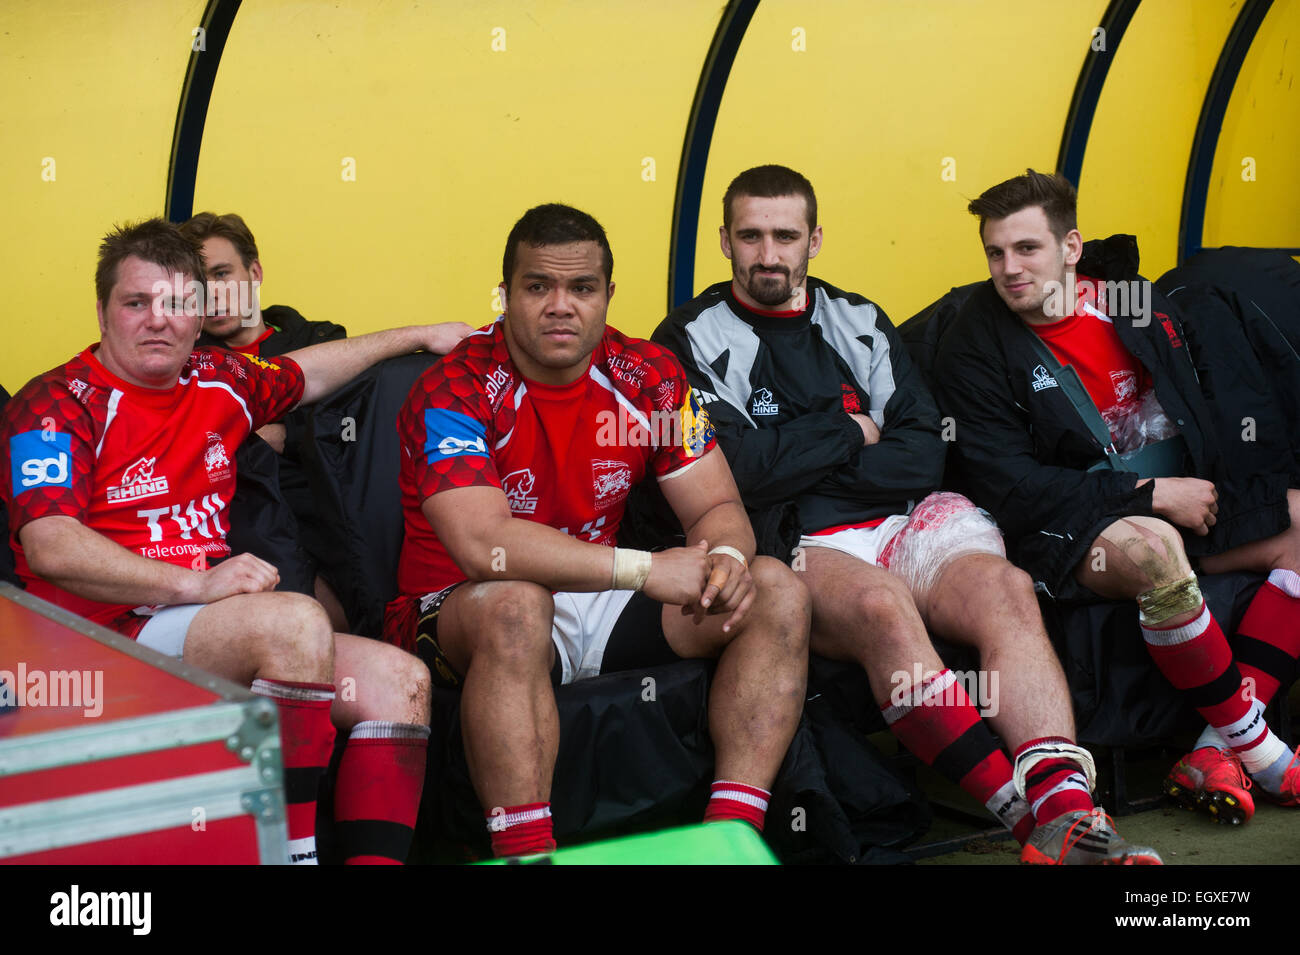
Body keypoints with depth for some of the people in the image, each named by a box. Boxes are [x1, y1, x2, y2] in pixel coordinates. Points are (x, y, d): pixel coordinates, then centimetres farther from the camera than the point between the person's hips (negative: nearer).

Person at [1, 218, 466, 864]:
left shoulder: (218, 381, 16)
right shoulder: (58, 404, -3)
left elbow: (309, 374, 38)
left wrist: (418, 336, 42)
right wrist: (196, 581, -23)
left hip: (222, 635, 8)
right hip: (110, 637, -8)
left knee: (399, 680, -6)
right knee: (296, 620, -32)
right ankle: (290, 851, -29)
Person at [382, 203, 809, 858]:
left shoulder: (649, 378, 0)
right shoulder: (453, 392, -16)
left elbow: (717, 508, 1)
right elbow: (485, 546, -30)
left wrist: (725, 558, -25)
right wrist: (647, 569, -31)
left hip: (598, 605, 6)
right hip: (462, 617, -5)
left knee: (776, 594, -9)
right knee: (514, 602, -40)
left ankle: (733, 829, -20)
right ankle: (525, 851, -34)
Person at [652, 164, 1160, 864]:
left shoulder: (859, 322, 21)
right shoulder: (692, 340, 9)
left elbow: (923, 458, 11)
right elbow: (732, 472, -8)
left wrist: (796, 461, -1)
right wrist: (847, 432, 3)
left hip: (902, 521, 4)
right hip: (793, 549, -4)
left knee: (1003, 586, -28)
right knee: (883, 605, -37)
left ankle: (1066, 813, -44)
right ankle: (1029, 817, -40)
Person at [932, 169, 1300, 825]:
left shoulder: (1131, 297, 9)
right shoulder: (973, 349, -5)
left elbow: (1219, 389, 18)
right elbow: (1011, 487, -12)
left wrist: (1216, 484, -1)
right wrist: (1151, 494, -16)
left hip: (1184, 500, 6)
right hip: (1071, 529, -6)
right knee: (1154, 549, -38)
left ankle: (1218, 749, -22)